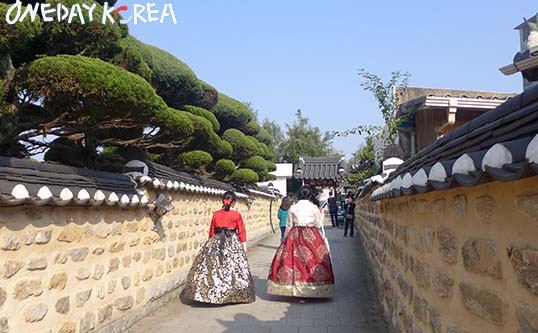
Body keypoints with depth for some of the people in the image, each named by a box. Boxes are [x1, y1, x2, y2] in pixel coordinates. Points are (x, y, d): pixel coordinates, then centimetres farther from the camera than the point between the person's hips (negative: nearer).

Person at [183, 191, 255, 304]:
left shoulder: (216, 214, 2)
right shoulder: (237, 215, -6)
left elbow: (211, 231, 9)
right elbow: (242, 233, -3)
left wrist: (211, 243, 21)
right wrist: (244, 248, 4)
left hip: (216, 243, 3)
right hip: (233, 244, -3)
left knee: (213, 268, 8)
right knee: (233, 268, 5)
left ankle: (211, 294, 13)